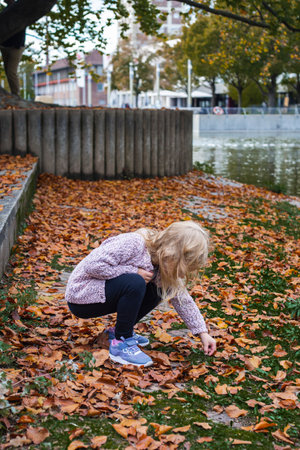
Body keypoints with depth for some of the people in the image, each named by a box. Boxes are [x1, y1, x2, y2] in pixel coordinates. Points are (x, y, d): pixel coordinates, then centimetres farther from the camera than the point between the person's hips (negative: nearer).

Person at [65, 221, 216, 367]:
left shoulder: (162, 264, -1)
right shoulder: (133, 243, -26)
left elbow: (182, 298, 5)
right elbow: (93, 266, -30)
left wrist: (203, 333, 2)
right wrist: (134, 271, -26)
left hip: (102, 296, 8)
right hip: (80, 297, -8)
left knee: (156, 291, -5)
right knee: (135, 283, -30)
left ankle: (120, 332, 6)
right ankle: (120, 343, -17)